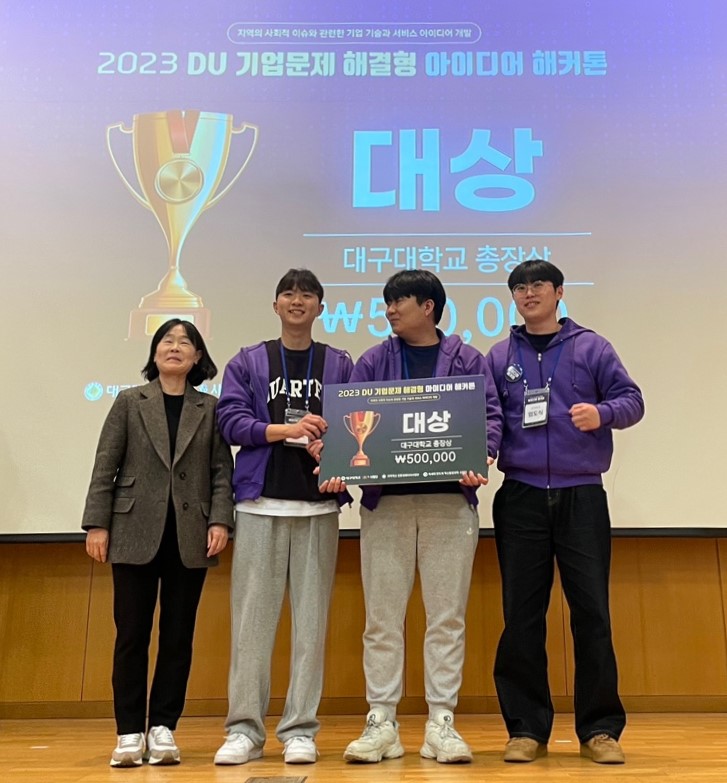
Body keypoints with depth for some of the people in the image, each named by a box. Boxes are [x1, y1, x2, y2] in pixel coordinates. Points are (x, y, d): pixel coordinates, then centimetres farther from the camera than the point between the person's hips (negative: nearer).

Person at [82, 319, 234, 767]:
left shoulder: (210, 408, 8)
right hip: (136, 532, 0)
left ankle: (163, 728, 15)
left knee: (178, 635, 5)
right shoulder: (130, 402, 7)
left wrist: (220, 520, -8)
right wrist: (97, 524, -3)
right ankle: (130, 732, 14)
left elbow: (222, 470, 4)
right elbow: (105, 467, 4)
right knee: (132, 634, 3)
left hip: (190, 537, 1)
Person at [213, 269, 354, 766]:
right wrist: (286, 429, -13)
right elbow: (231, 421, -1)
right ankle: (245, 729, 11)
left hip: (319, 505, 1)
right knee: (252, 617, 1)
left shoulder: (341, 365, 11)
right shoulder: (248, 363, 10)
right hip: (260, 503, 0)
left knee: (311, 618, 2)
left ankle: (301, 730, 12)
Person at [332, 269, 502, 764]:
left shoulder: (468, 360, 9)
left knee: (448, 618, 5)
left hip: (451, 501, -1)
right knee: (382, 619, 5)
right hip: (385, 501, 1)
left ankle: (442, 723, 16)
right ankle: (381, 722, 16)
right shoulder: (373, 363, 11)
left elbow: (490, 415, 0)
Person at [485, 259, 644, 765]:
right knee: (522, 616, 4)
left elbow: (632, 399, 2)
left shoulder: (590, 346, 7)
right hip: (521, 499, 2)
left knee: (592, 612, 1)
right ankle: (527, 728, 16)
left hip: (582, 496, -1)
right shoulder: (499, 358, 11)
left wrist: (603, 412, -18)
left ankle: (601, 728, 15)